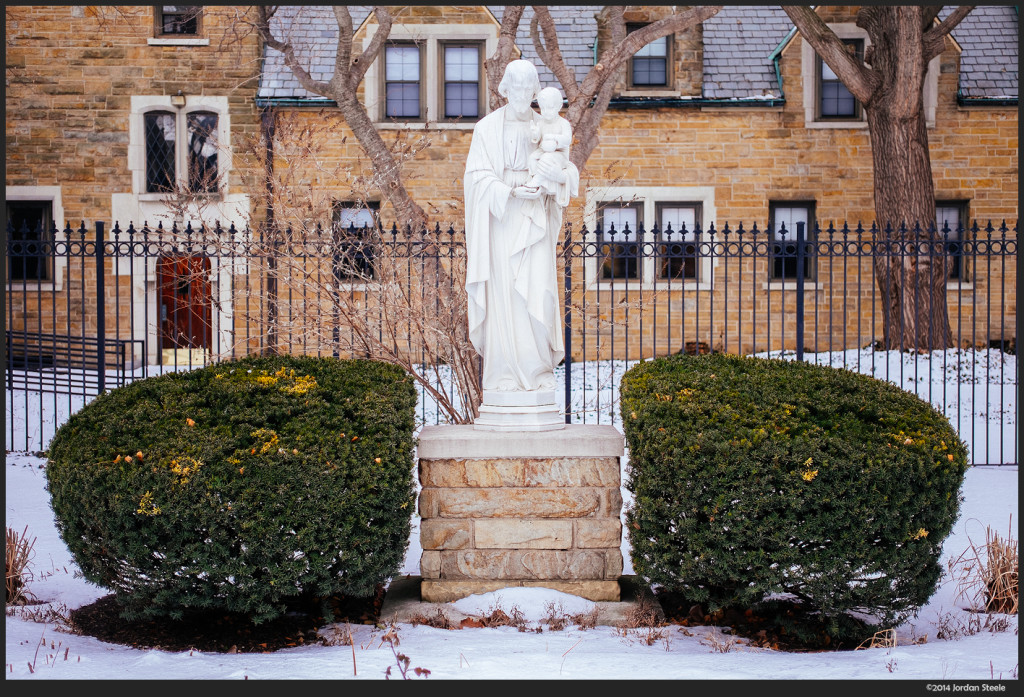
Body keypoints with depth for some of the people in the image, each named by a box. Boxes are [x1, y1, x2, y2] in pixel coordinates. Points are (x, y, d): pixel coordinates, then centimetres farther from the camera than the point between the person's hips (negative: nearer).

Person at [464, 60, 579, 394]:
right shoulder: (488, 128, 2)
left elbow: (571, 171, 7)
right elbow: (478, 175, -6)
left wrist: (559, 175, -18)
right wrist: (513, 193, -20)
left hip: (535, 222, 2)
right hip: (500, 217, -2)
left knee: (538, 292, -7)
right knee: (502, 294, -5)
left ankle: (538, 372, 1)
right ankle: (503, 375, -1)